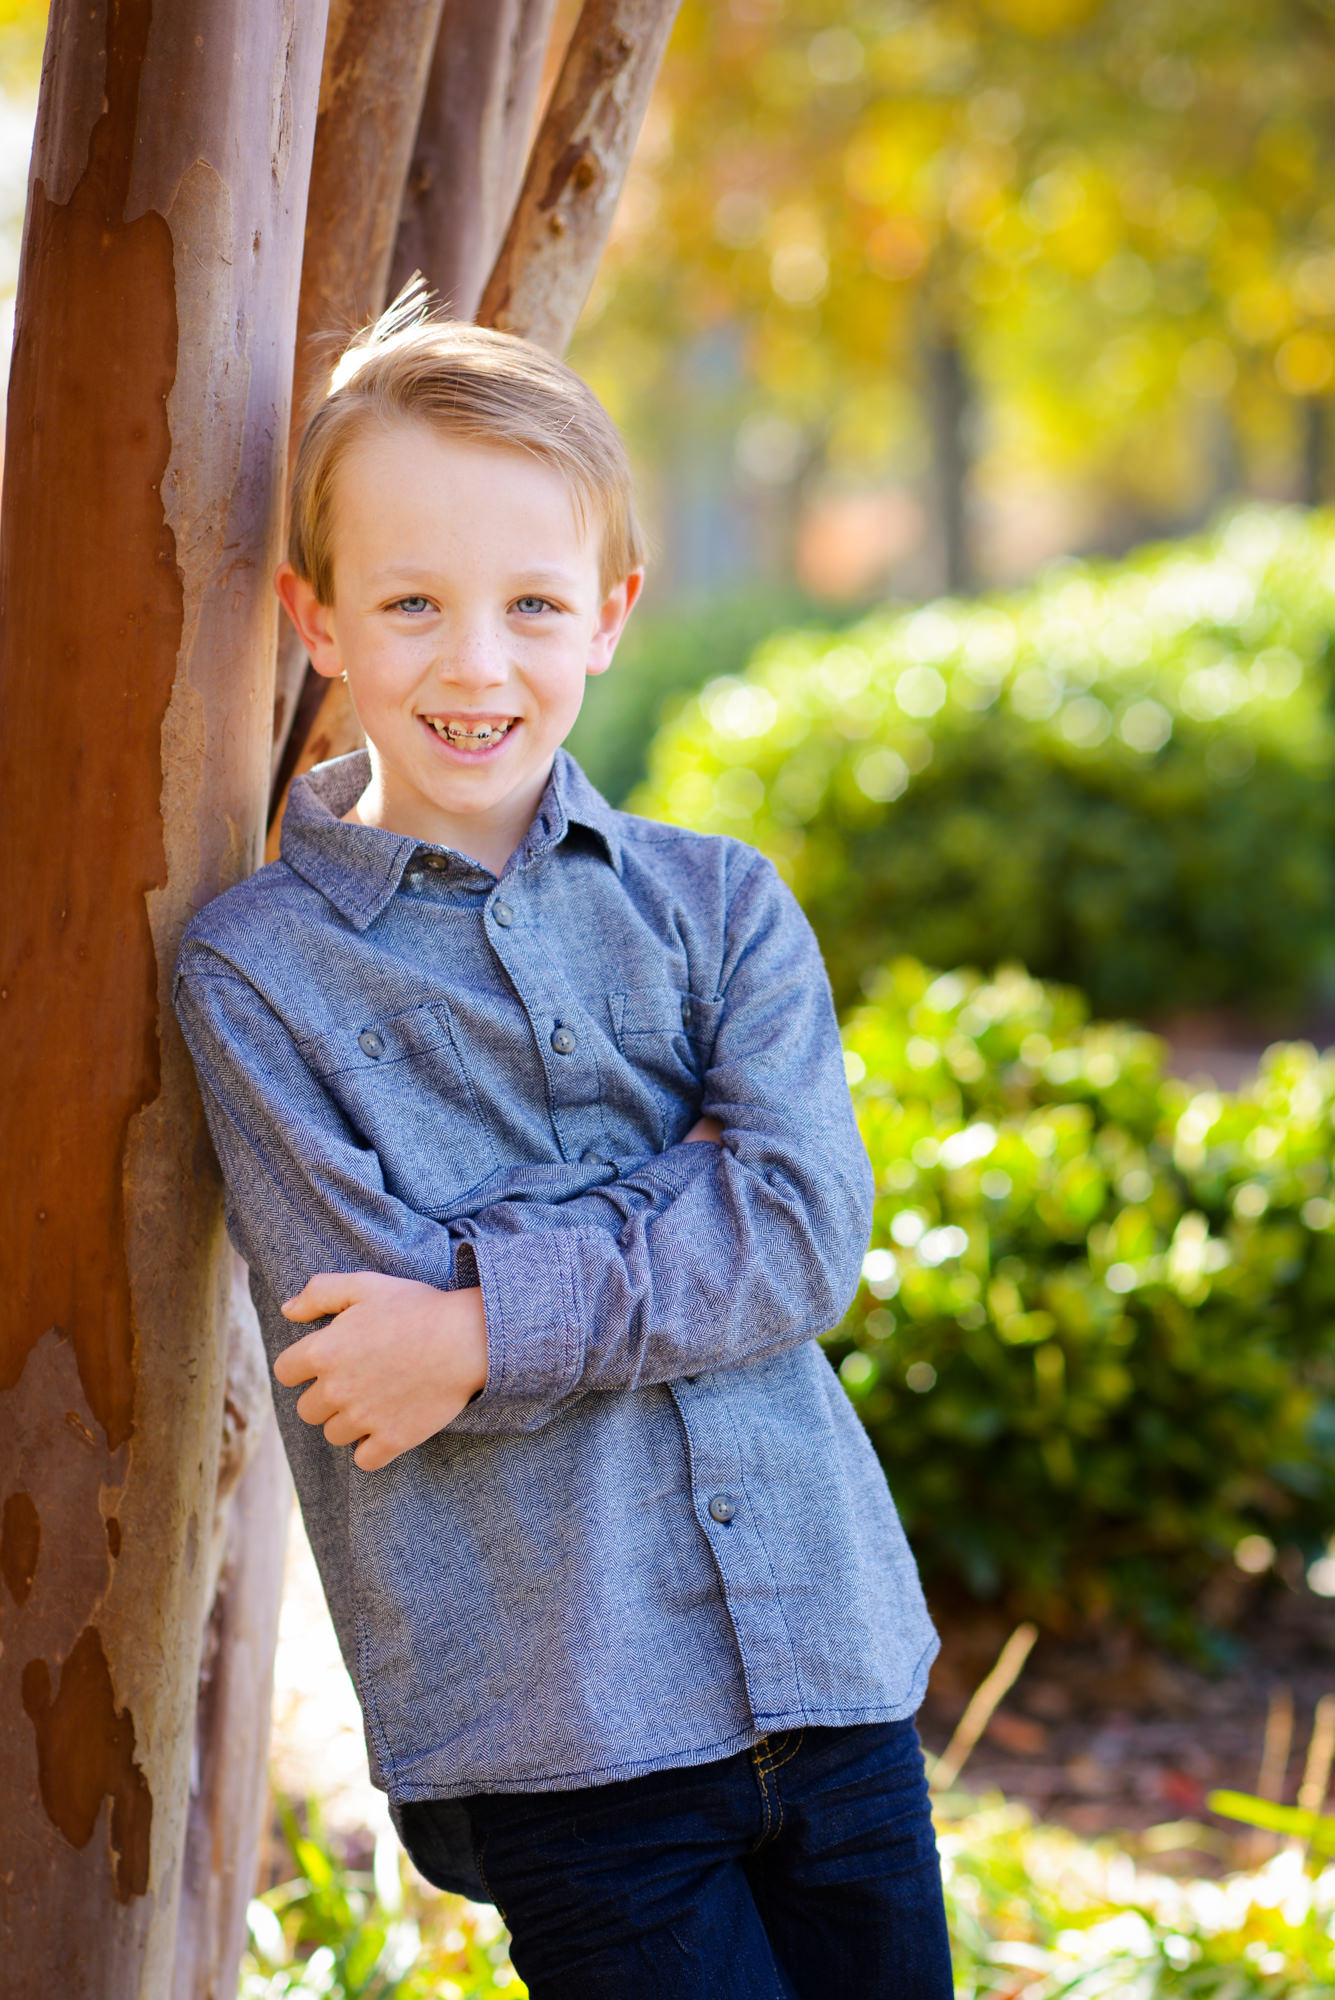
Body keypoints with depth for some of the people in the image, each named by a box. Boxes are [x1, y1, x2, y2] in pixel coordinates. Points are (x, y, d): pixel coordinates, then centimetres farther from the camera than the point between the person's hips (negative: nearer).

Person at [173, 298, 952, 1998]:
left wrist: (489, 1323, -16)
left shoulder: (718, 908, 8)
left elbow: (806, 1236, -6)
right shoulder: (253, 969, -1)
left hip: (828, 1662, 4)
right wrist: (675, 1209, -10)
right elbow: (363, 1331, -11)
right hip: (544, 1728, -3)